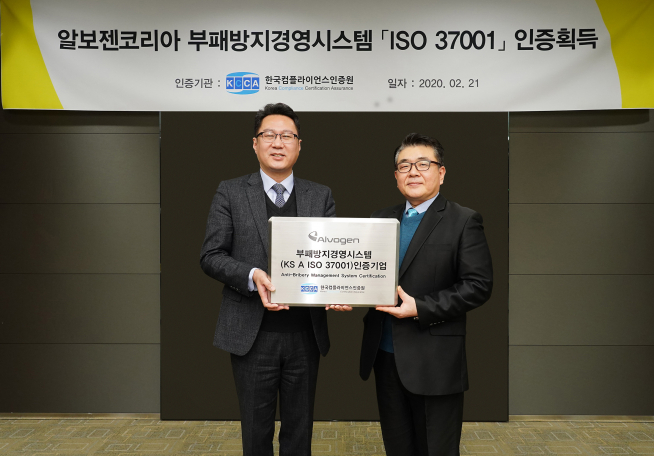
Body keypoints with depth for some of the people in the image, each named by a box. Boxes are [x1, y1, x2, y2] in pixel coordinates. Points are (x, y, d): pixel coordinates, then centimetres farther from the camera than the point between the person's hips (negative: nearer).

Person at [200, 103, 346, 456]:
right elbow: (211, 256, -2)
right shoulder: (230, 193, 1)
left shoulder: (321, 196, 7)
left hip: (305, 332, 2)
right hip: (252, 333, -2)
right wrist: (252, 276, -20)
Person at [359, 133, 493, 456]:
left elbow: (478, 285, -11)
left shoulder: (463, 221, -5)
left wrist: (420, 308, -18)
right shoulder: (381, 219, 12)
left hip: (435, 364, -5)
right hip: (385, 355, 5)